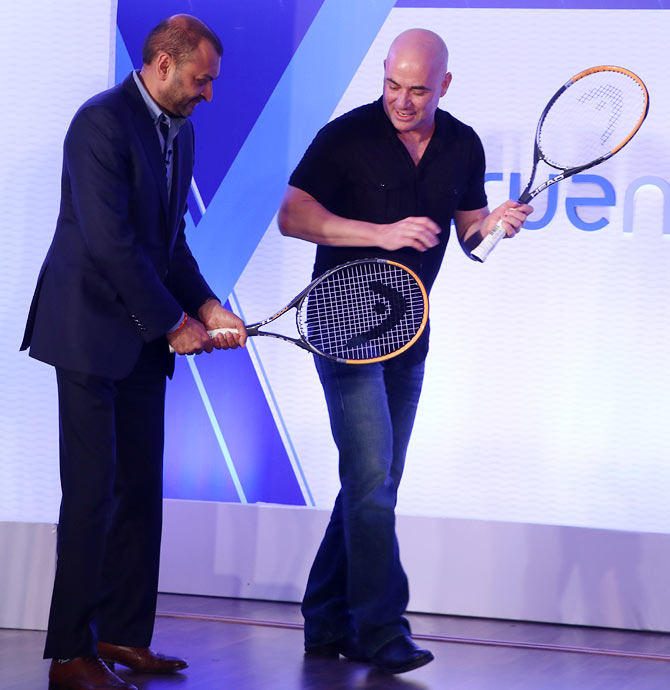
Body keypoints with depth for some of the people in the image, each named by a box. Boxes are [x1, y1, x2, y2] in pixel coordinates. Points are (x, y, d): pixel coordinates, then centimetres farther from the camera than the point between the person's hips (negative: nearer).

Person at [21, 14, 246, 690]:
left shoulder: (179, 130, 13)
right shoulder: (103, 122, -15)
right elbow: (112, 242, -20)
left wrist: (206, 306, 4)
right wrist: (173, 322, -15)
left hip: (143, 341, 9)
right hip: (90, 333, -8)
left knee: (141, 489, 9)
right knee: (92, 493, -6)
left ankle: (122, 635, 18)